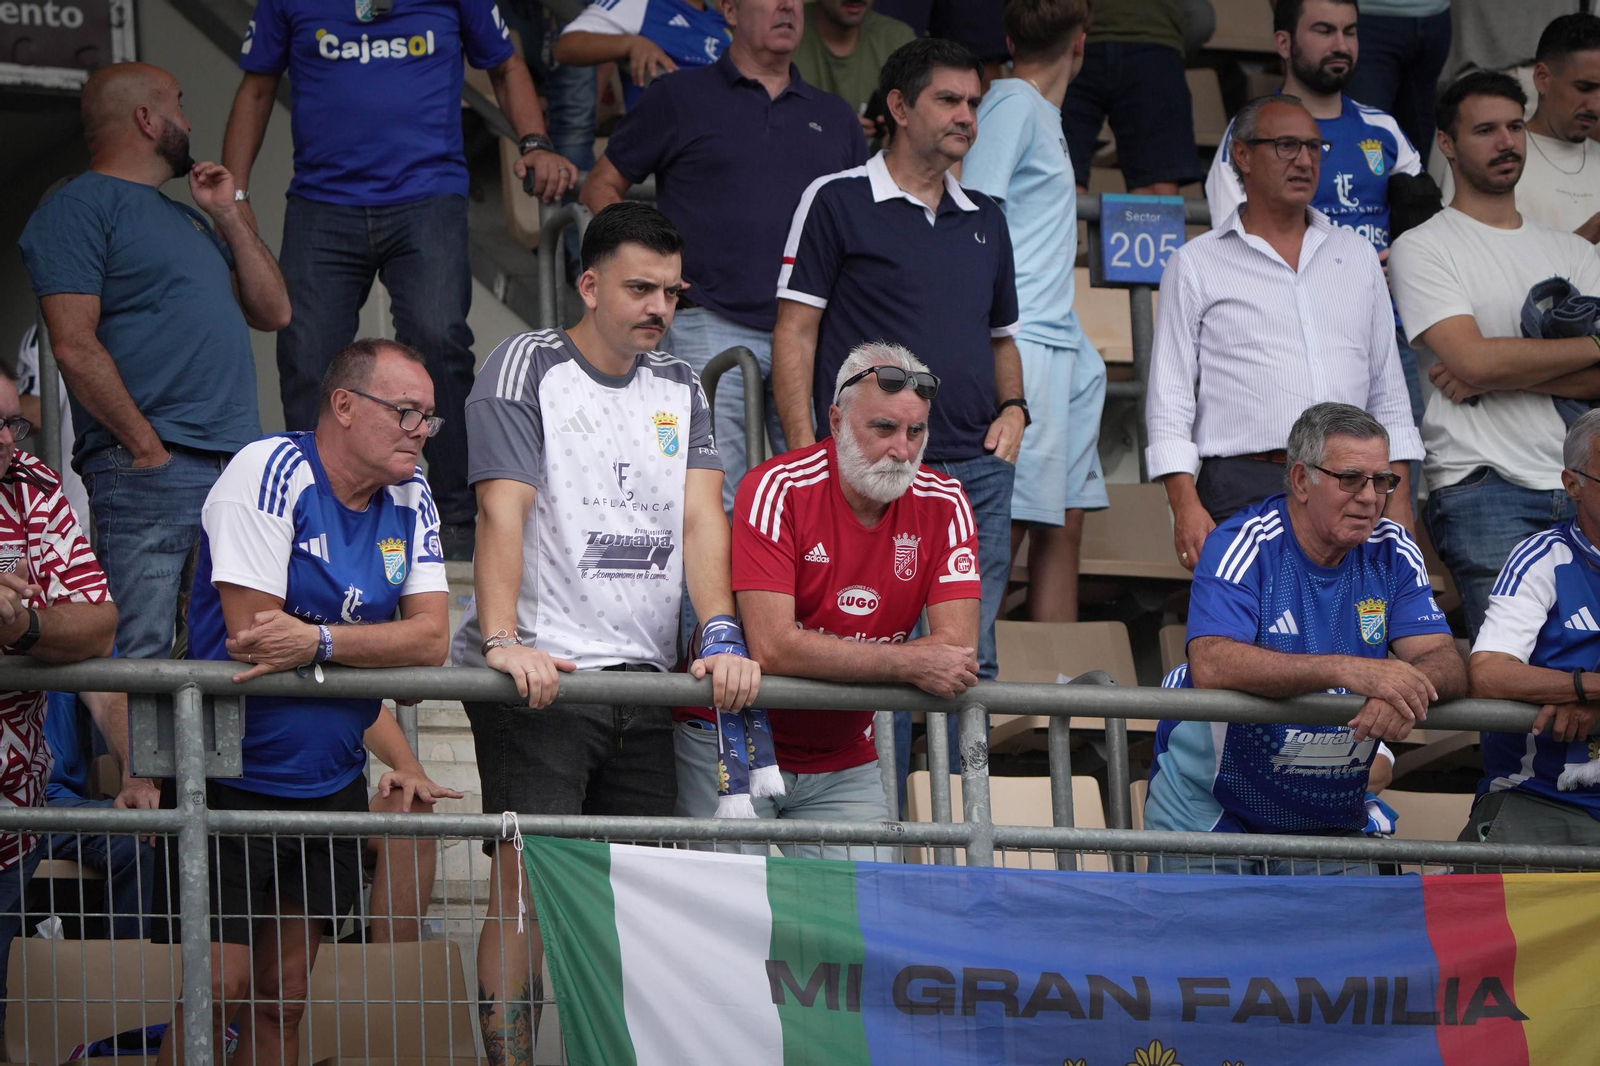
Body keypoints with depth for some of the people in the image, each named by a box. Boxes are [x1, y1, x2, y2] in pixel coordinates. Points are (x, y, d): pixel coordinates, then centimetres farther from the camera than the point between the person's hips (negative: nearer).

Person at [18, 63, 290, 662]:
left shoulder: (185, 219, 26)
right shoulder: (78, 209, -2)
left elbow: (272, 313, 26)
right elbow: (74, 345, -12)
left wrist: (229, 217, 18)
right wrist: (147, 448, -16)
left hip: (240, 468, 9)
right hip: (150, 474, -8)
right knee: (138, 663, -15)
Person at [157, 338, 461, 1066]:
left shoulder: (409, 498, 6)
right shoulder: (271, 472, -14)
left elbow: (431, 639, -5)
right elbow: (251, 638, -21)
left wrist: (319, 640, -23)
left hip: (330, 783, 6)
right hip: (231, 779, -6)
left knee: (282, 1000, 7)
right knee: (217, 992, -9)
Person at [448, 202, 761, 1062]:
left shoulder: (678, 388, 17)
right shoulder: (526, 368, 0)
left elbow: (700, 516, 5)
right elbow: (502, 511, -11)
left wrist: (722, 636, -10)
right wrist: (502, 640, -23)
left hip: (646, 675, 6)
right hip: (540, 672, -6)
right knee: (527, 878, -12)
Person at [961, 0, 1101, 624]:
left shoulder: (1044, 116, 20)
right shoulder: (1012, 105, -7)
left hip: (1063, 348, 10)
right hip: (1022, 343, -10)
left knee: (1063, 524, 8)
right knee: (1005, 524, -12)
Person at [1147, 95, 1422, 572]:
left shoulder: (1357, 255, 19)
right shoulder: (1196, 265, 8)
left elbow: (1387, 390, 21)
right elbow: (1170, 398, 3)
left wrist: (1398, 497, 11)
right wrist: (1185, 505, -9)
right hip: (1245, 490, -3)